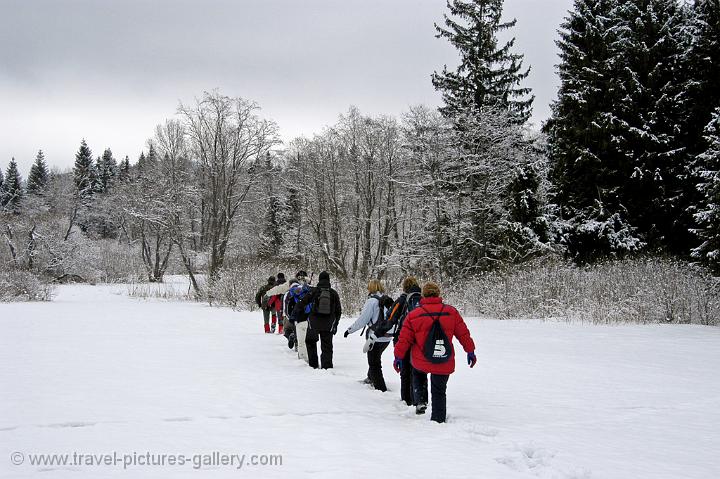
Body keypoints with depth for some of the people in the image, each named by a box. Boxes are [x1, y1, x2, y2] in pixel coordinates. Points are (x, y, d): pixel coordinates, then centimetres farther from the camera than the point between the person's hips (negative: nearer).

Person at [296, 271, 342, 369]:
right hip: (328, 324, 1)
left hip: (314, 322, -1)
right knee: (327, 346, 9)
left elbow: (302, 303, 0)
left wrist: (296, 308, 21)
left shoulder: (314, 291, -6)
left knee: (311, 342, 18)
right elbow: (339, 311, 8)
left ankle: (313, 364, 15)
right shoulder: (334, 293, 2)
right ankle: (327, 366, 2)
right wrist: (335, 324, 18)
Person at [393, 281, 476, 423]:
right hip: (444, 364, 0)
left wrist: (398, 356, 9)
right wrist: (470, 351, 16)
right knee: (439, 392, 14)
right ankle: (438, 420, 16)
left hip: (420, 362, 0)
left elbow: (404, 339, 0)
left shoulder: (413, 314, -3)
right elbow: (463, 334, 5)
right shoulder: (451, 312, -1)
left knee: (418, 374, 32)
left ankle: (420, 401, 13)